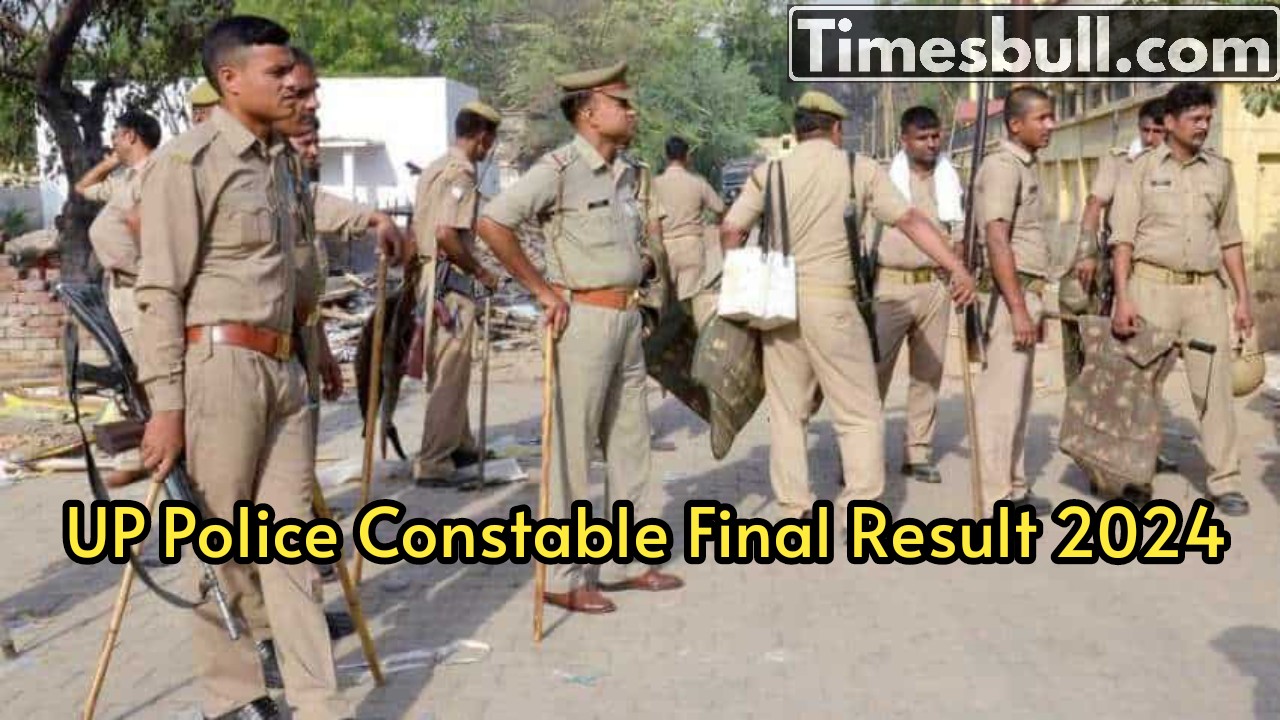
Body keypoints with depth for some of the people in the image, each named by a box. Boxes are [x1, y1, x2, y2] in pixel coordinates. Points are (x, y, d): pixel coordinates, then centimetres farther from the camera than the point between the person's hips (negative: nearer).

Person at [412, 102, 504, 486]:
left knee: (448, 371, 20)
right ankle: (433, 464, 0)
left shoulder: (435, 168, 15)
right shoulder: (462, 173, -15)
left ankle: (460, 445, 33)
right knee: (449, 376, -4)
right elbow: (447, 234, -26)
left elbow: (418, 229, 19)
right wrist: (480, 271, -14)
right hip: (451, 281, -10)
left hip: (429, 276, 10)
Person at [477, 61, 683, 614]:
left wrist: (644, 264, 10)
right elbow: (492, 223, -21)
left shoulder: (629, 174, 13)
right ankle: (563, 577, 7)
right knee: (572, 450, -2)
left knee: (629, 445, 14)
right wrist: (541, 289, -16)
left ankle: (622, 561, 27)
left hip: (628, 319, 8)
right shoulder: (560, 169, -12)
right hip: (583, 318, -8)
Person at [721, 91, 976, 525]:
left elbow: (730, 231, 1)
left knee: (787, 411, 12)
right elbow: (911, 220, -3)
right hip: (831, 301, -3)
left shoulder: (770, 172, 6)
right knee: (859, 412, 5)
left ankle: (794, 509, 14)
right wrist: (957, 267, -4)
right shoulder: (859, 168, 2)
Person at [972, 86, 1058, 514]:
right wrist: (1018, 309, -24)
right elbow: (997, 241, -20)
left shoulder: (1026, 166, 18)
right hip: (1010, 291, -10)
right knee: (1002, 394, -6)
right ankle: (996, 494, -2)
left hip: (1026, 291, 10)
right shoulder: (1002, 166, -12)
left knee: (1018, 394, 14)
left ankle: (1015, 488, 21)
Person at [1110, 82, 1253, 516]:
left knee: (1214, 385, 1)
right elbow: (1123, 237, -5)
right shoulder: (1144, 168, 0)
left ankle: (1224, 481, 6)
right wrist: (1122, 298, -13)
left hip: (1206, 289, 3)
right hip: (1153, 285, -3)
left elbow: (1230, 239, 15)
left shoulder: (1219, 170, 10)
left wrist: (1244, 298, 10)